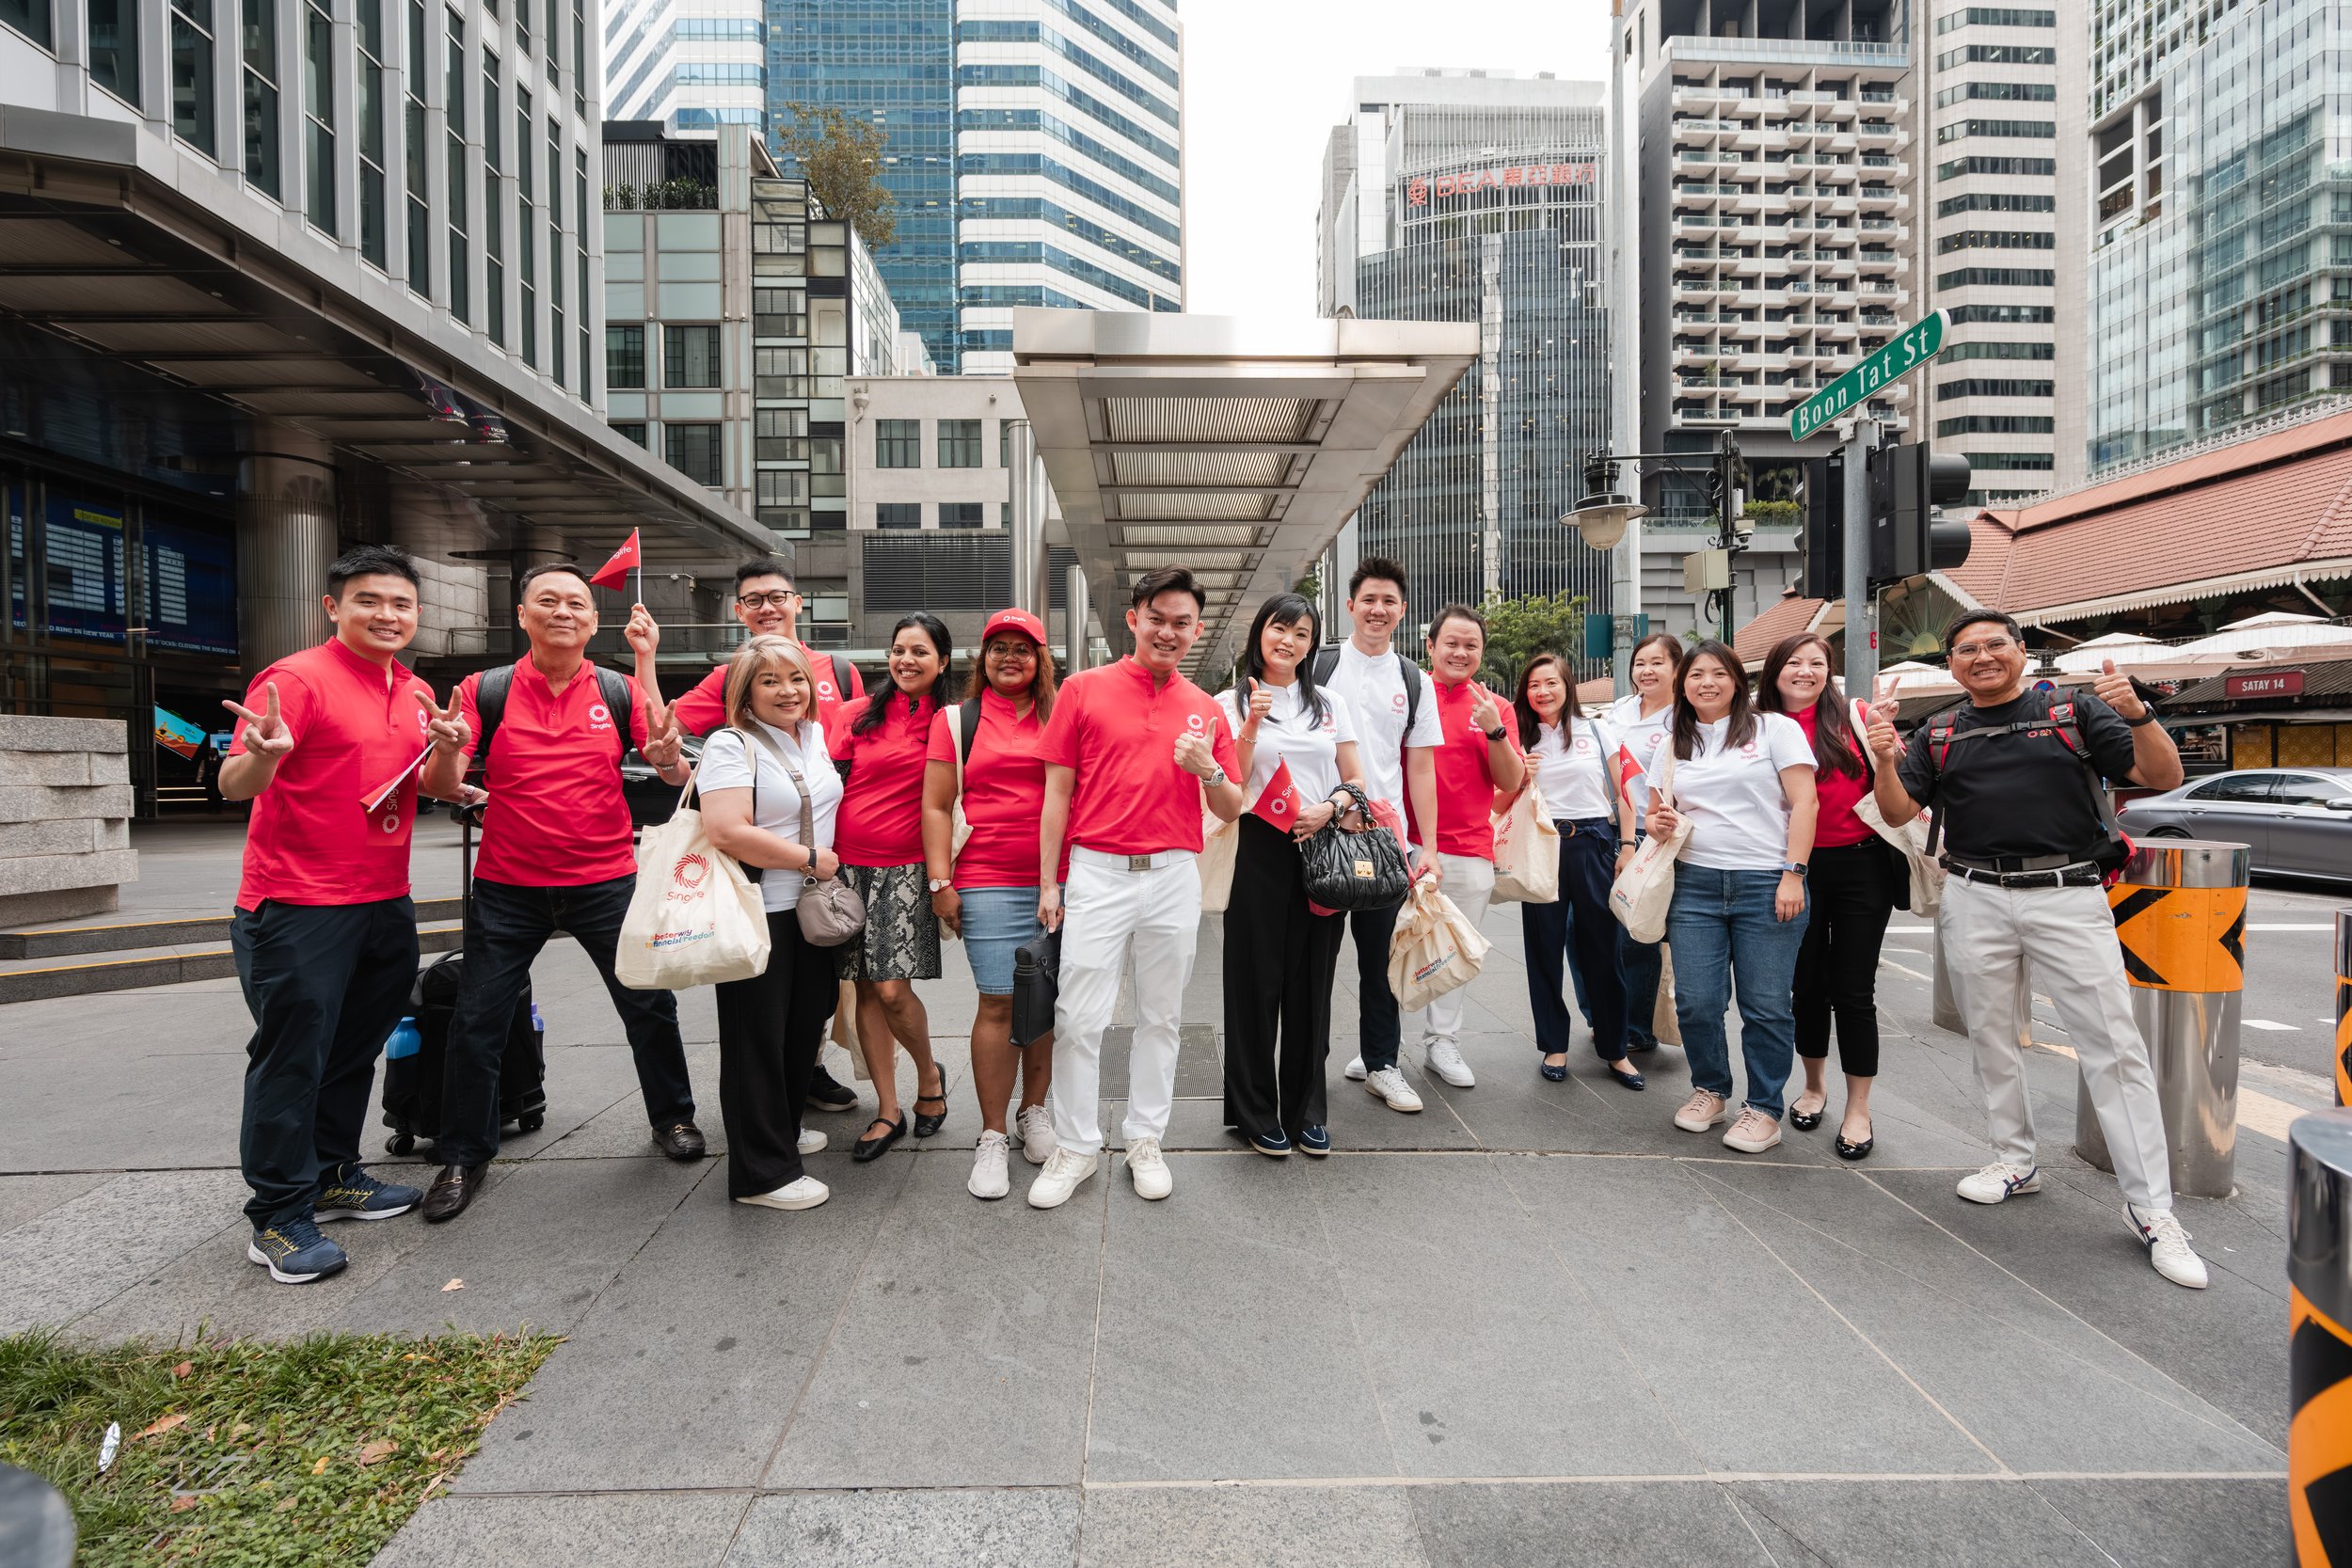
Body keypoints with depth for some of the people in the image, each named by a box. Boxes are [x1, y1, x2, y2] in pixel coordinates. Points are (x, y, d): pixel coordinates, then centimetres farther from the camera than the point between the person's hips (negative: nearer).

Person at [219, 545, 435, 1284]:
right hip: (297, 906, -7)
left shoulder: (415, 691, 10)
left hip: (383, 901, 7)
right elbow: (234, 784, -17)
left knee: (353, 1049, 17)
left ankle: (333, 1176, 32)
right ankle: (279, 1220, 11)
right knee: (291, 1057, 0)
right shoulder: (297, 678, -11)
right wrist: (263, 755, -39)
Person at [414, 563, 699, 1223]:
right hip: (508, 889, 0)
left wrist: (667, 757, -24)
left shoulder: (620, 692, 0)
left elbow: (674, 776, -1)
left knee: (651, 1004, 7)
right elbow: (440, 788, -5)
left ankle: (673, 1117, 29)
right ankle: (465, 1159, 25)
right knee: (476, 1023, 5)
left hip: (607, 883, 0)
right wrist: (447, 751, -27)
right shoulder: (485, 691, -2)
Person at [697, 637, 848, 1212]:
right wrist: (809, 858, -17)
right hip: (757, 916, -8)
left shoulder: (817, 735, 11)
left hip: (812, 910, 8)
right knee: (758, 1039, 2)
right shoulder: (730, 746, -12)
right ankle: (763, 1173, 13)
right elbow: (727, 831, -24)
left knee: (805, 1025, 18)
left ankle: (784, 1128, 39)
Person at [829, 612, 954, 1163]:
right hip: (850, 864, 3)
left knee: (893, 989, -11)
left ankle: (930, 1075, 19)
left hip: (907, 869, -2)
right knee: (867, 989, 6)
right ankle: (888, 1112, 19)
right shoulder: (858, 714, 7)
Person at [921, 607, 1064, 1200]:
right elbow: (937, 806, 7)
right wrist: (941, 882, -1)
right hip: (989, 884, -2)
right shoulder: (956, 720, 10)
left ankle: (1034, 1110, 27)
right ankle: (992, 1138, 9)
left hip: (1061, 880, 2)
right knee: (999, 1002, -4)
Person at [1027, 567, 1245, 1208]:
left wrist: (1209, 770, -12)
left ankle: (1145, 1141, 28)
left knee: (1160, 1017, 12)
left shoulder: (1205, 710, 8)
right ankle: (1074, 1147, 18)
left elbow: (1230, 810, 10)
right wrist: (1048, 882, -1)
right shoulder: (1084, 690, 2)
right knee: (1079, 1018, 0)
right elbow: (1057, 791, 2)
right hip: (1097, 872, -2)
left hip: (1174, 876, 3)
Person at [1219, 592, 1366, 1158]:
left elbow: (1356, 781, 12)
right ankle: (1256, 1112, 16)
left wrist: (1330, 808, -8)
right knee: (1257, 981, 2)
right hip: (1259, 852, -2)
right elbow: (1230, 785, -4)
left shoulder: (1332, 704, 13)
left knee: (1311, 982, 7)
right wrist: (1251, 724, -16)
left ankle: (1307, 1111, 21)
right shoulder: (1232, 703, 4)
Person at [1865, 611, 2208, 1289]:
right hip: (1977, 900, 3)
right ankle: (2016, 1161, 28)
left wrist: (2138, 714, -15)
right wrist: (1885, 761, -14)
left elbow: (2164, 777, 2)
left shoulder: (2077, 712, 7)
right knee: (1992, 1040, 11)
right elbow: (1899, 812, 5)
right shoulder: (1938, 736, 11)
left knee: (2115, 1045, -5)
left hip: (2068, 896, -2)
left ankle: (2152, 1208, 4)